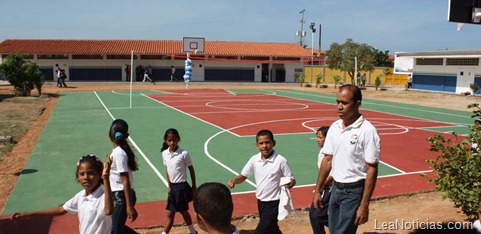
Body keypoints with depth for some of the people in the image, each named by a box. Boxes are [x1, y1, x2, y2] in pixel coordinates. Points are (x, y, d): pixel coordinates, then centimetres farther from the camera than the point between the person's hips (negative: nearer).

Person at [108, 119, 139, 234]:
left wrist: (129, 207, -22)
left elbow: (126, 181, -23)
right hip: (119, 195, 9)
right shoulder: (123, 150, 5)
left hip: (121, 196, -9)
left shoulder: (119, 153, -21)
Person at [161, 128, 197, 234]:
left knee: (170, 214, -1)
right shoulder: (165, 153, 1)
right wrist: (169, 186, 9)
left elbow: (191, 170, -6)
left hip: (181, 186, -6)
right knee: (183, 211, 15)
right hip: (172, 187, 6)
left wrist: (194, 186, -3)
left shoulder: (184, 154, -15)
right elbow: (168, 170, 10)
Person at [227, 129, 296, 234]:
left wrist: (289, 185, -33)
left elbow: (292, 180, -10)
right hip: (260, 202, 6)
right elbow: (243, 176, 6)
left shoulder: (281, 160, -17)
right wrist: (234, 181, -14)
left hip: (274, 203, -6)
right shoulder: (254, 159, -3)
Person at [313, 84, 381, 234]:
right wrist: (318, 190, 9)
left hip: (354, 191, -6)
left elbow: (372, 170, -15)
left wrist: (364, 205, -16)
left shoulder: (367, 131, -16)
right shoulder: (334, 127, 3)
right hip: (336, 188, 6)